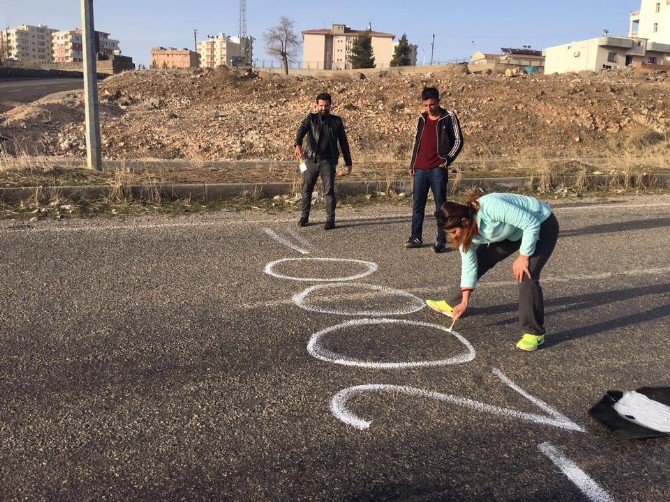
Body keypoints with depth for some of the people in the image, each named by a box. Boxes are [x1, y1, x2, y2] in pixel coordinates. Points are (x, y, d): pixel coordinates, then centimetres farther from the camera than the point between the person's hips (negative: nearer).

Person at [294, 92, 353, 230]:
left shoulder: (336, 121, 9)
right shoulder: (311, 119, 6)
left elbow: (343, 142, 12)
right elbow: (301, 131, -14)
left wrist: (348, 162, 9)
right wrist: (298, 145, -36)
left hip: (328, 161, -1)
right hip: (311, 160, 1)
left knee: (329, 191, -6)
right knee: (306, 190, 7)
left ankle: (330, 220, 0)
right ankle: (304, 217, 21)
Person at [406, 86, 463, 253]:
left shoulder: (448, 117, -1)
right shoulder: (422, 119, 14)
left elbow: (458, 141, 1)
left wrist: (447, 159, -7)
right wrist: (412, 164, 17)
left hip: (437, 169, -5)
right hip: (420, 169, 5)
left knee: (440, 205, -1)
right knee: (417, 205, 7)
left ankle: (441, 240, 3)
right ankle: (416, 237, 16)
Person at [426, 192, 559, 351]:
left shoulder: (490, 207, -39)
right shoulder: (466, 231, -13)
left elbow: (531, 224, -33)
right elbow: (469, 265, -5)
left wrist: (523, 256, -27)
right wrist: (464, 302, -5)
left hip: (542, 225, -8)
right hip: (512, 232, 8)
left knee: (526, 275, -23)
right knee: (478, 260, 7)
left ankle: (534, 333, -10)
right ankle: (453, 304, 26)